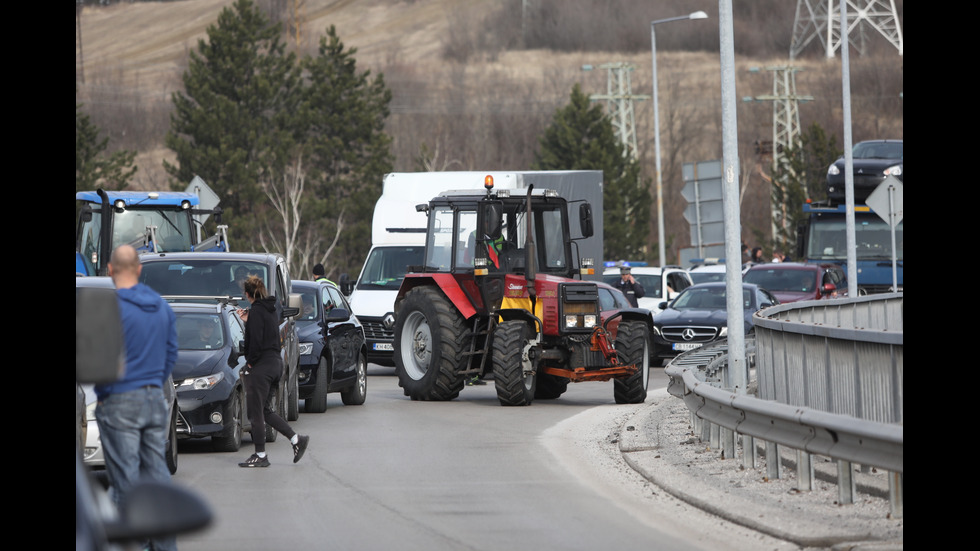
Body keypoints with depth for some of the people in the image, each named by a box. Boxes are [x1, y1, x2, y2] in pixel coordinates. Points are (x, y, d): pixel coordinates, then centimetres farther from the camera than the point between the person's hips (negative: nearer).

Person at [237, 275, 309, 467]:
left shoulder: (257, 311, -15)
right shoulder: (271, 309, 12)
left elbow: (256, 340, -21)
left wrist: (250, 363, -11)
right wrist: (247, 320, 22)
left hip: (261, 365, -9)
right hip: (275, 363, 9)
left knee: (256, 412, -1)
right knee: (265, 410, 16)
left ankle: (260, 455, 2)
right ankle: (296, 439, 9)